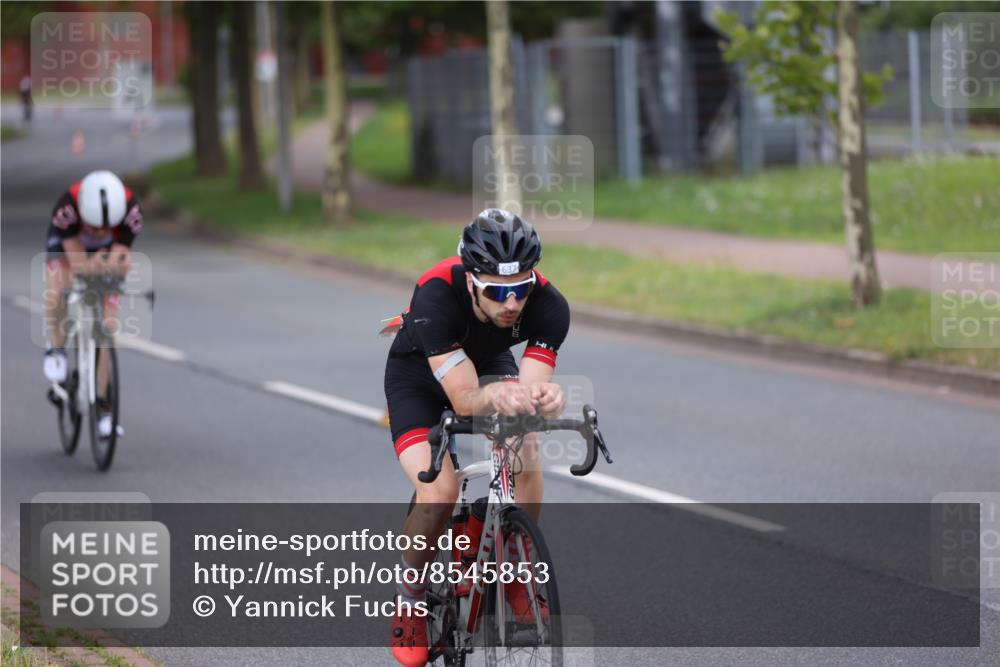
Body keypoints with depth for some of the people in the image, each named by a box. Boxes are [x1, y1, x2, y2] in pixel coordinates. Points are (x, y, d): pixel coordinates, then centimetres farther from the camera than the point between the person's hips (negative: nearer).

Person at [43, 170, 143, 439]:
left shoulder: (131, 210, -36)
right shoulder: (67, 207, -40)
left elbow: (121, 256, -35)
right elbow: (77, 263, -38)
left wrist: (119, 264, -58)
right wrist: (92, 266, -59)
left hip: (107, 253, 2)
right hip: (66, 247, -2)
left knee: (107, 328, -6)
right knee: (56, 294, -34)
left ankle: (101, 405, 6)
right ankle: (56, 348, -4)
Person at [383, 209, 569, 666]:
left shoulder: (547, 306, -32)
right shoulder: (437, 297, -40)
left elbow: (530, 388, -37)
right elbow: (463, 399, -42)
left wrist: (542, 399, -61)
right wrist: (494, 396, -65)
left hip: (490, 364, 3)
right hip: (418, 374, -3)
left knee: (526, 450, -27)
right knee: (439, 493, -25)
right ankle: (411, 600, 2)